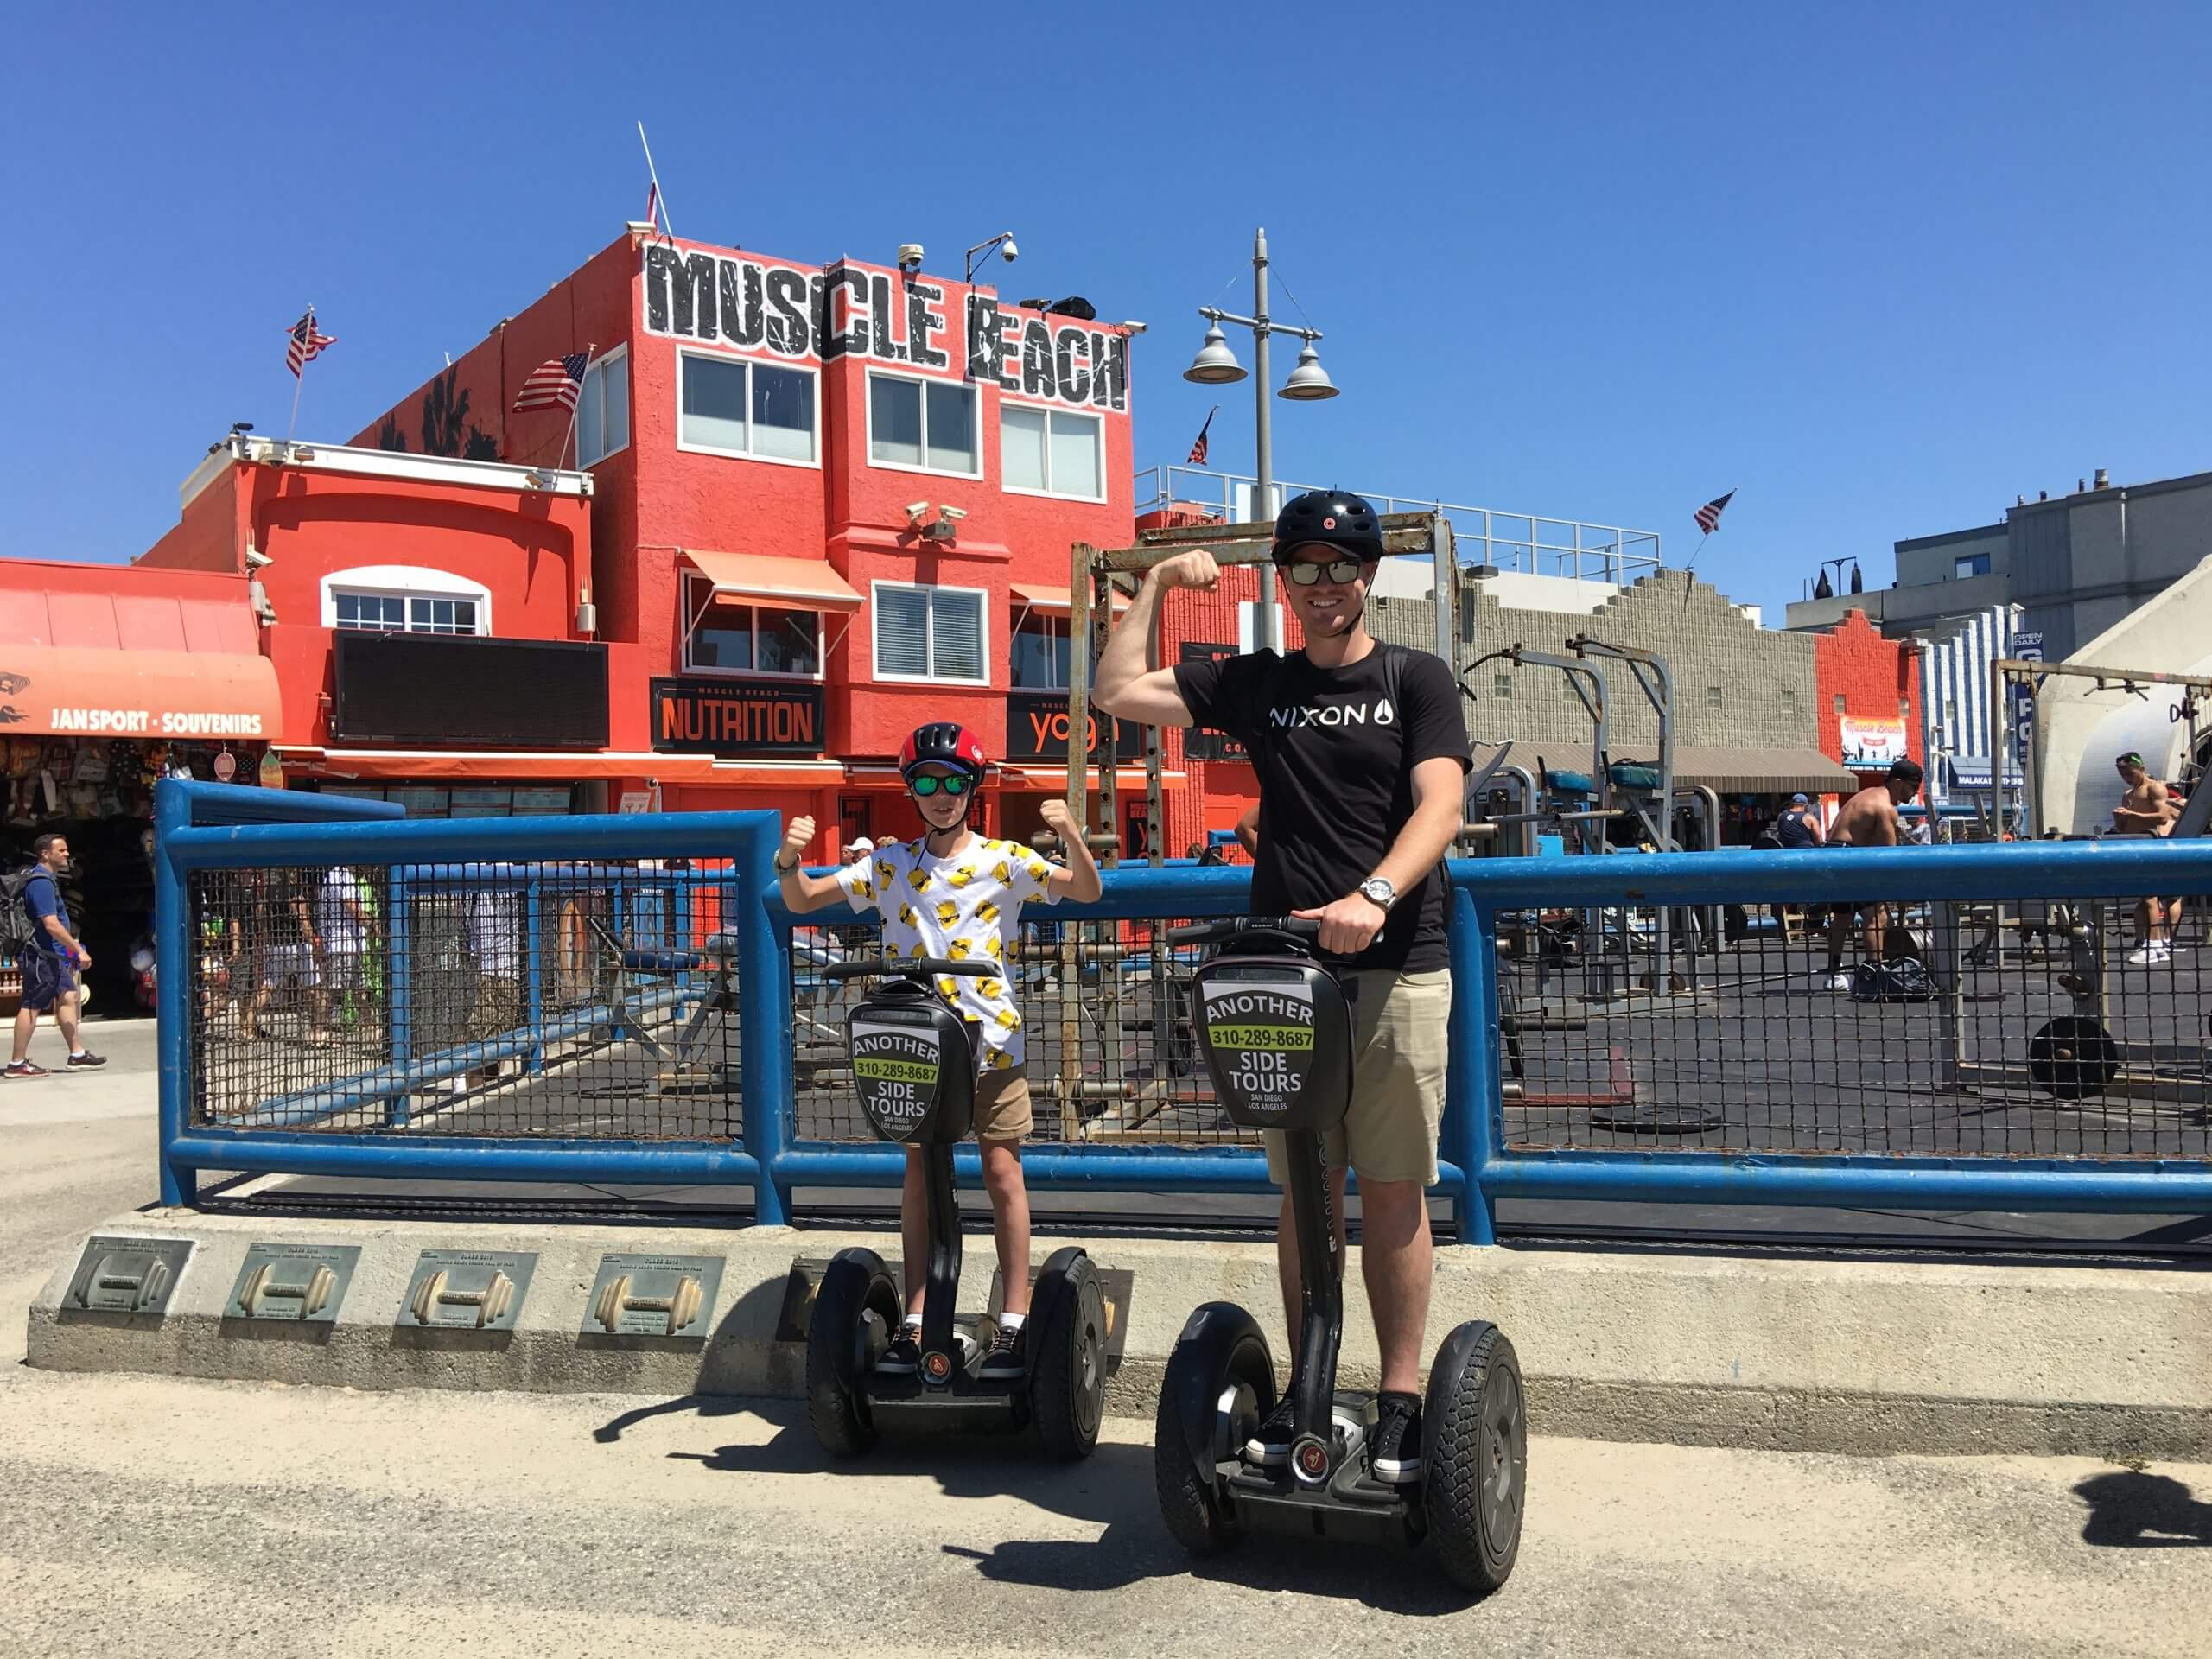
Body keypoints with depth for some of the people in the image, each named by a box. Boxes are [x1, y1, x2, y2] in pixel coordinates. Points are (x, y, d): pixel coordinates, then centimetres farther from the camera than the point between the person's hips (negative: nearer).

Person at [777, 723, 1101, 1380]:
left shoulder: (1004, 860, -2)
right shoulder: (888, 864, 5)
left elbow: (1087, 891, -10)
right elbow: (801, 900, 4)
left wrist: (1070, 835, -29)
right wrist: (790, 857, -17)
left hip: (990, 1039, -2)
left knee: (1002, 1173, 0)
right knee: (920, 1175, 7)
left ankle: (1015, 1321, 8)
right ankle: (915, 1323, 14)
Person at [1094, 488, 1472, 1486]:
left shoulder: (1414, 680, 5)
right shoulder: (1255, 683, 13)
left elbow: (1439, 808, -9)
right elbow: (1117, 693, 11)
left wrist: (1372, 896, -26)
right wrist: (1158, 584, 13)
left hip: (1394, 969, -3)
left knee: (1392, 1190, -1)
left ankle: (1402, 1397, 6)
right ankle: (1305, 1393, 15)